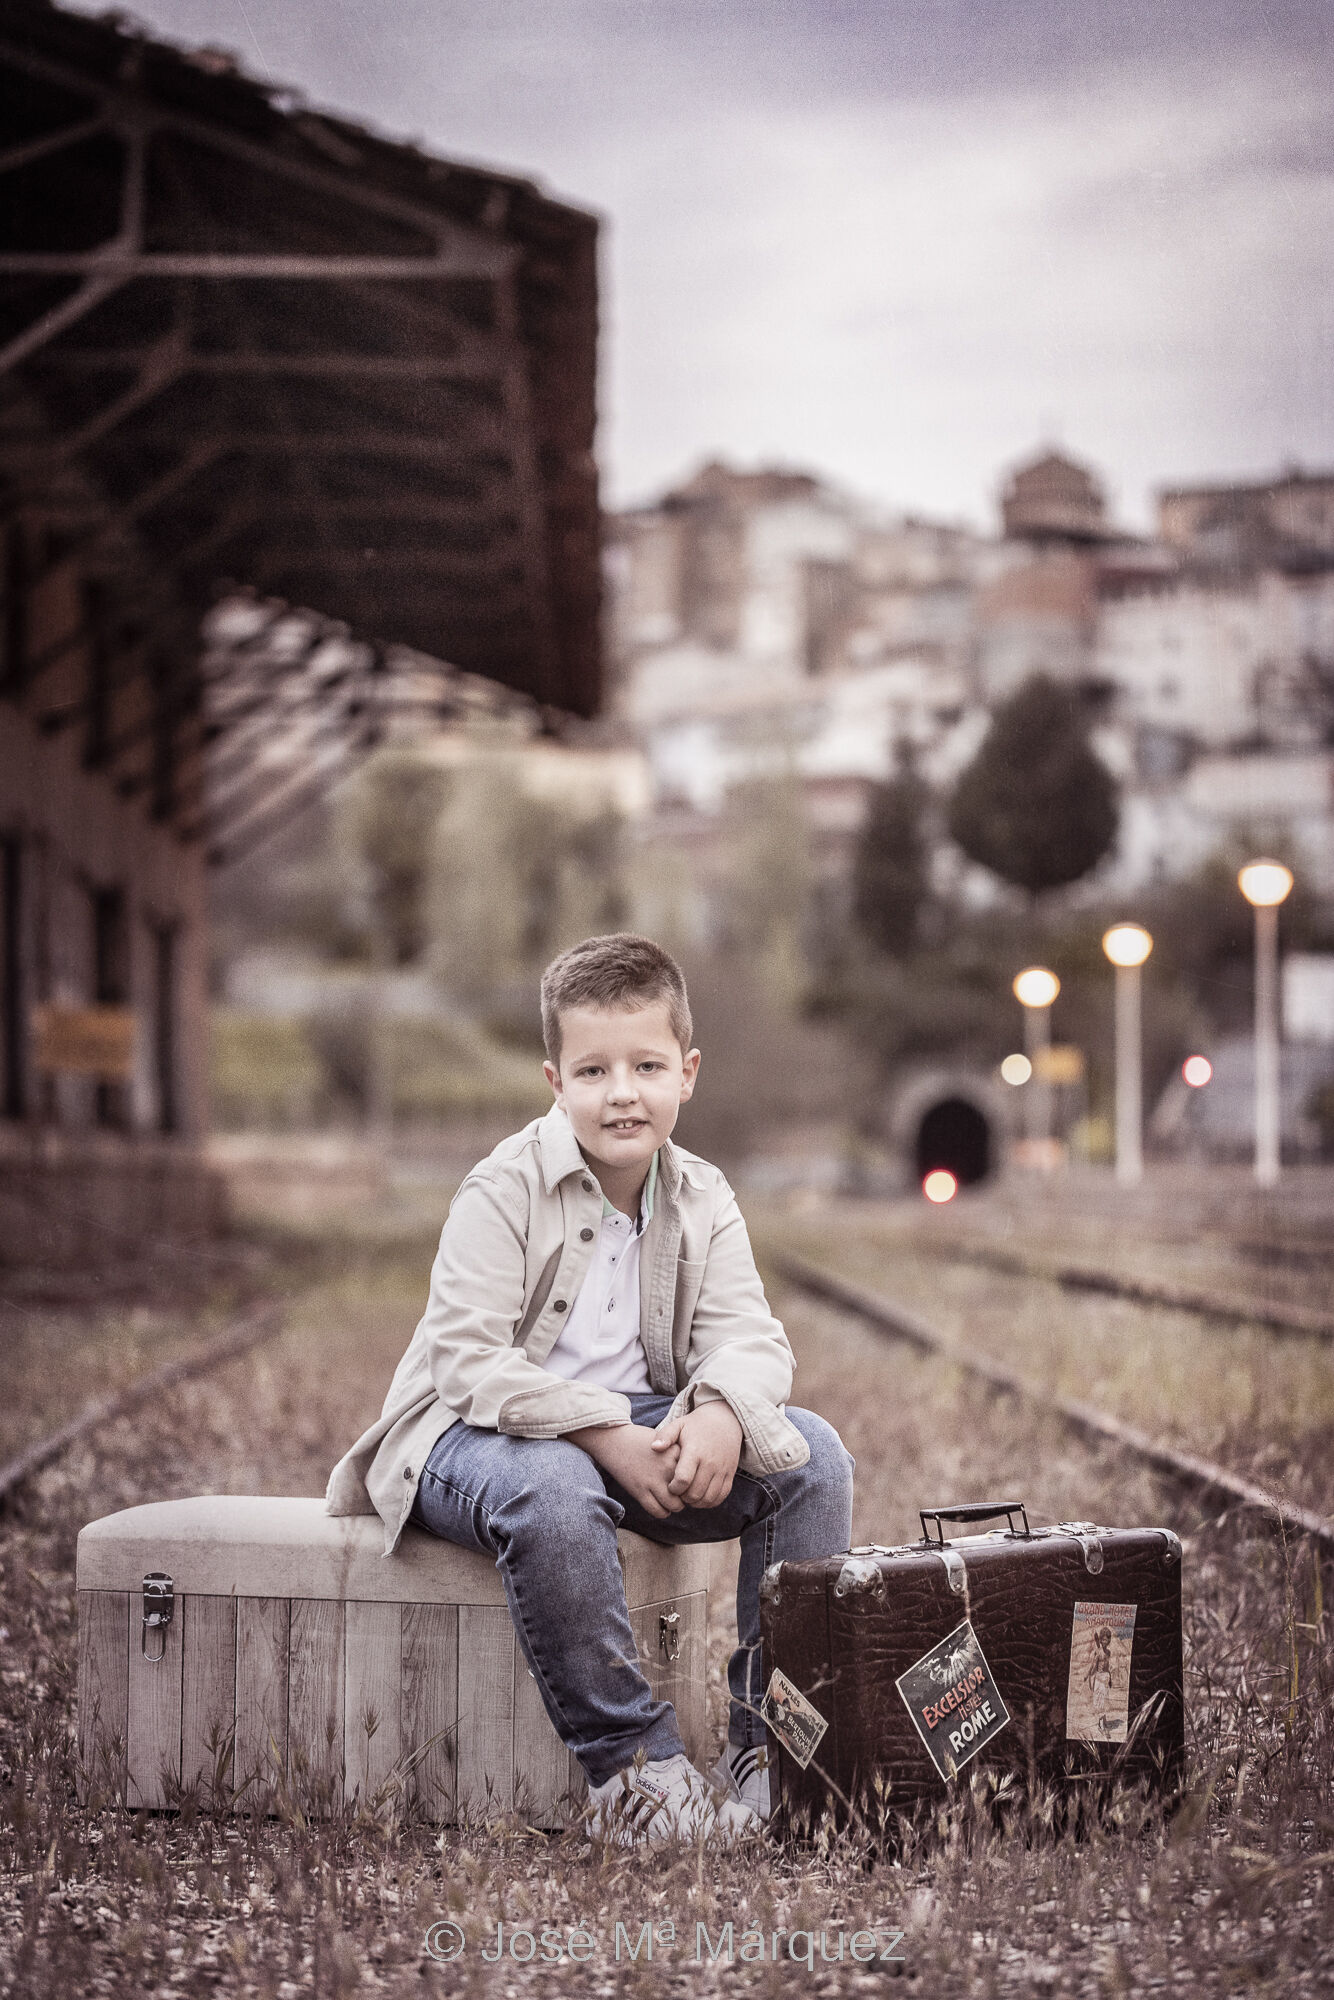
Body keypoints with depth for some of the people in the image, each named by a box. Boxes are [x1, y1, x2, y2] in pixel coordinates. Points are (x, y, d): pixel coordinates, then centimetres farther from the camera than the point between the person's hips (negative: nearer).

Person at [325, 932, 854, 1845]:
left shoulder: (702, 1201, 1)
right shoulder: (503, 1193, -16)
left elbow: (748, 1335, -7)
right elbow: (467, 1359, -23)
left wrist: (721, 1411, -32)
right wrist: (607, 1437, -31)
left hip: (642, 1429, 6)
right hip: (477, 1431, -6)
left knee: (810, 1454, -13)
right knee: (550, 1492, -41)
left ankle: (774, 1741, -9)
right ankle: (631, 1769, -30)